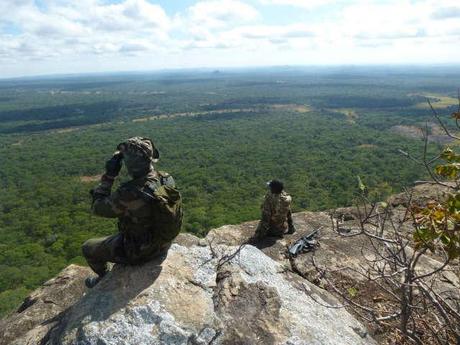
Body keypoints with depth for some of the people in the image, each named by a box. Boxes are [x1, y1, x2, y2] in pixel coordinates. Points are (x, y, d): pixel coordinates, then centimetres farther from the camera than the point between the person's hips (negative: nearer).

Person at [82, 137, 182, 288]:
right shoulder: (167, 179, -17)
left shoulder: (128, 194, -37)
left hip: (138, 252, -6)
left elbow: (97, 208, -19)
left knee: (88, 247, 19)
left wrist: (109, 176, -19)